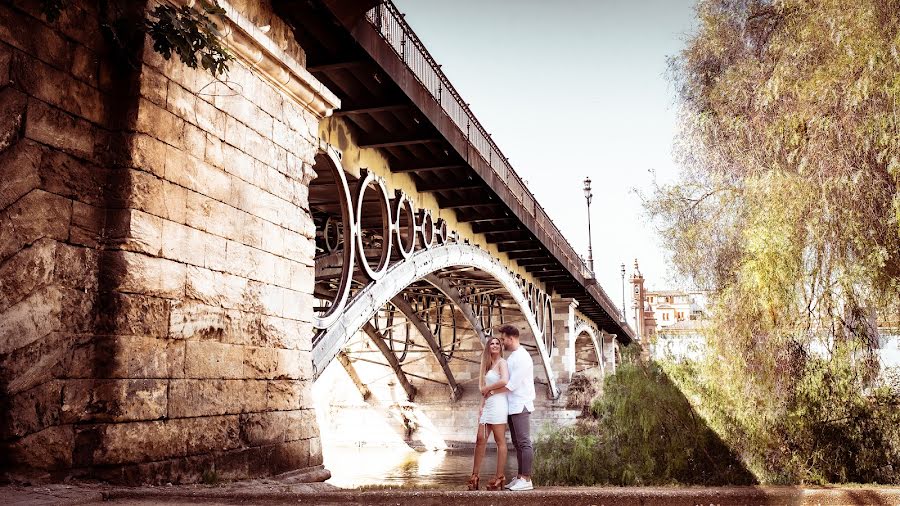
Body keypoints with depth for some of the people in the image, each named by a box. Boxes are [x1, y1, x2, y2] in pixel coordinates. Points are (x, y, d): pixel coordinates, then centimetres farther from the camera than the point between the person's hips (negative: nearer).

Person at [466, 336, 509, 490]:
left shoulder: (501, 362, -3)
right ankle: (475, 476, 6)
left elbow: (505, 381, -21)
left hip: (498, 404, -8)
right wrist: (482, 406, 8)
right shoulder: (488, 365, 21)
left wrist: (488, 388, -7)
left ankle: (499, 477, 2)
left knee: (500, 441, -2)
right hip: (487, 405, 8)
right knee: (480, 439, 3)